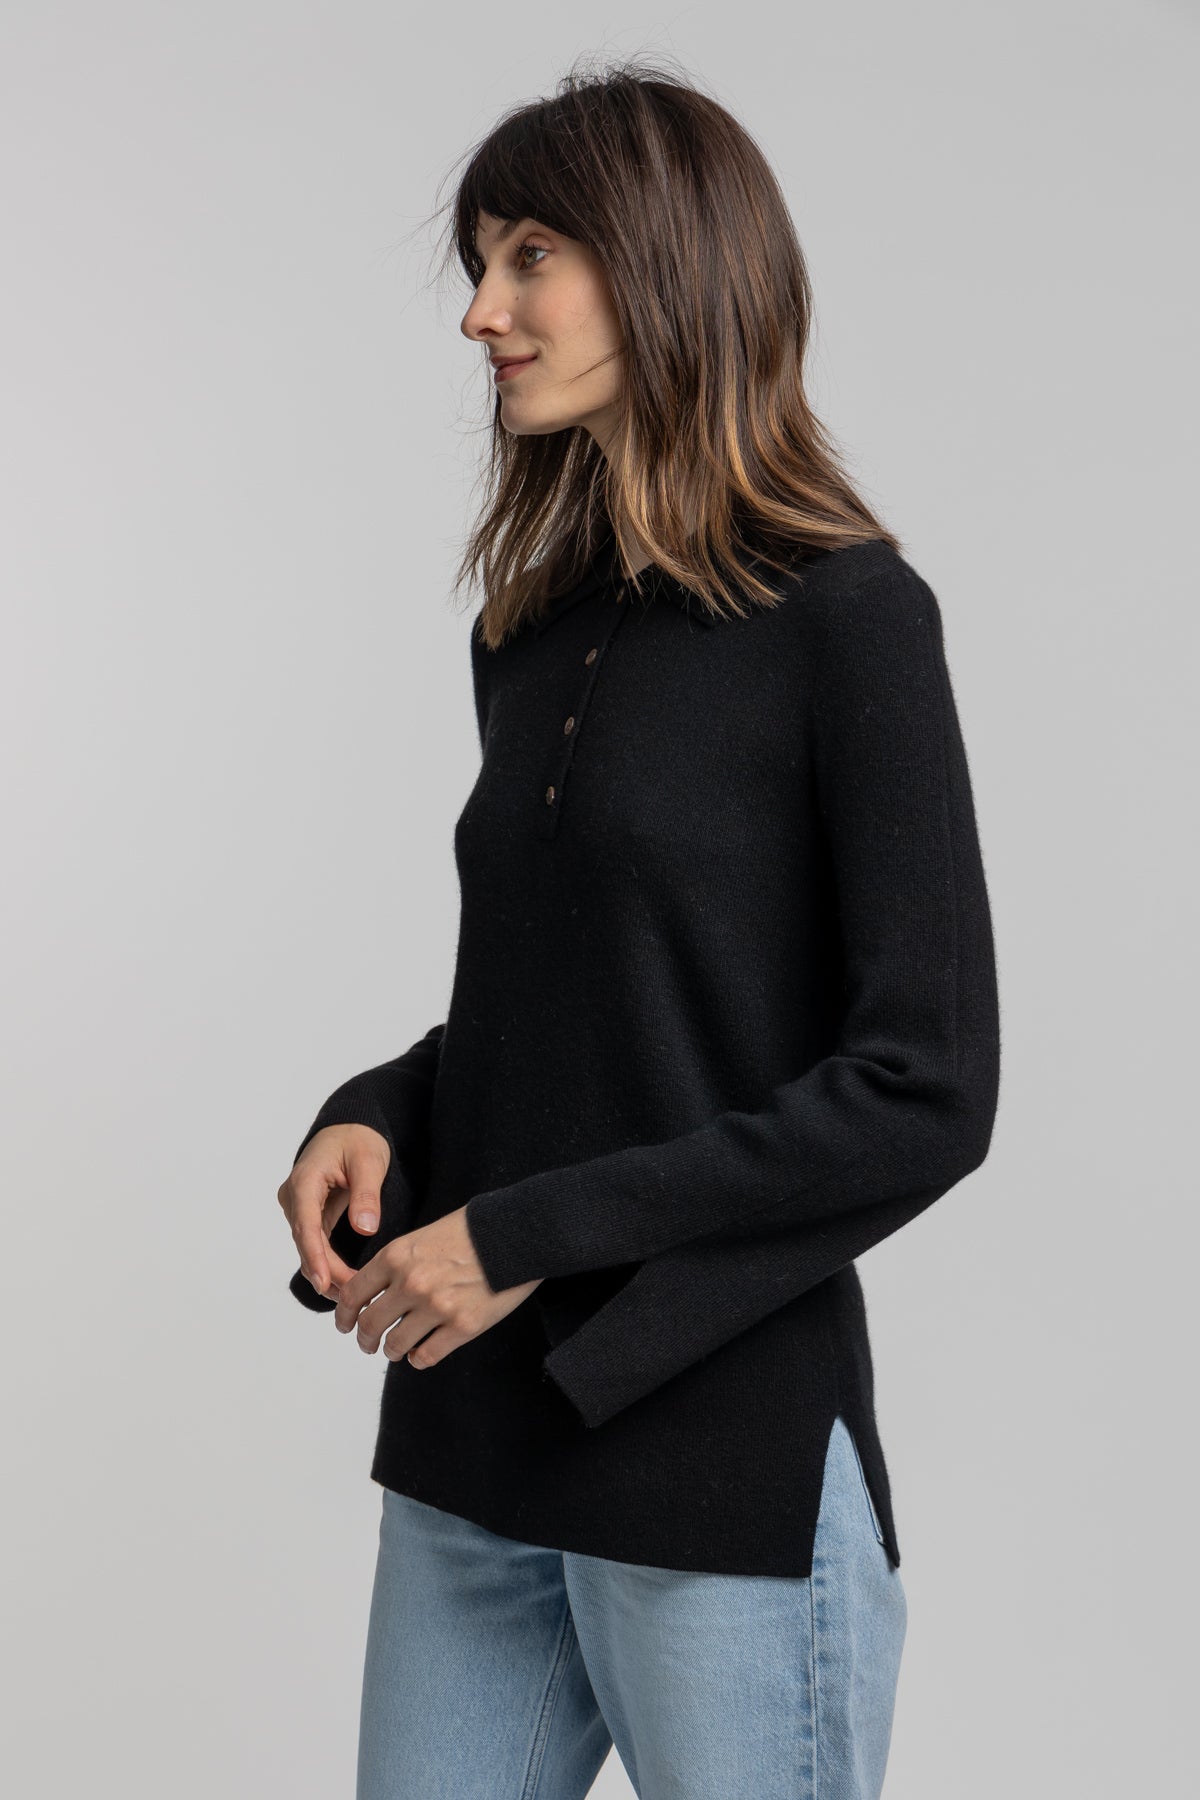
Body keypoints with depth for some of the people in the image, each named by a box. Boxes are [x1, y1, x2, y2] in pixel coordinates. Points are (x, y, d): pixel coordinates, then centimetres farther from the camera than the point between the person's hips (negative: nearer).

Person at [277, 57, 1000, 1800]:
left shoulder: (842, 613, -11)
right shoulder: (535, 627, 9)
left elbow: (925, 1094, -15)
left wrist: (533, 1233, -15)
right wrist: (378, 1116, -2)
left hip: (726, 1464, -6)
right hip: (471, 1454, 6)